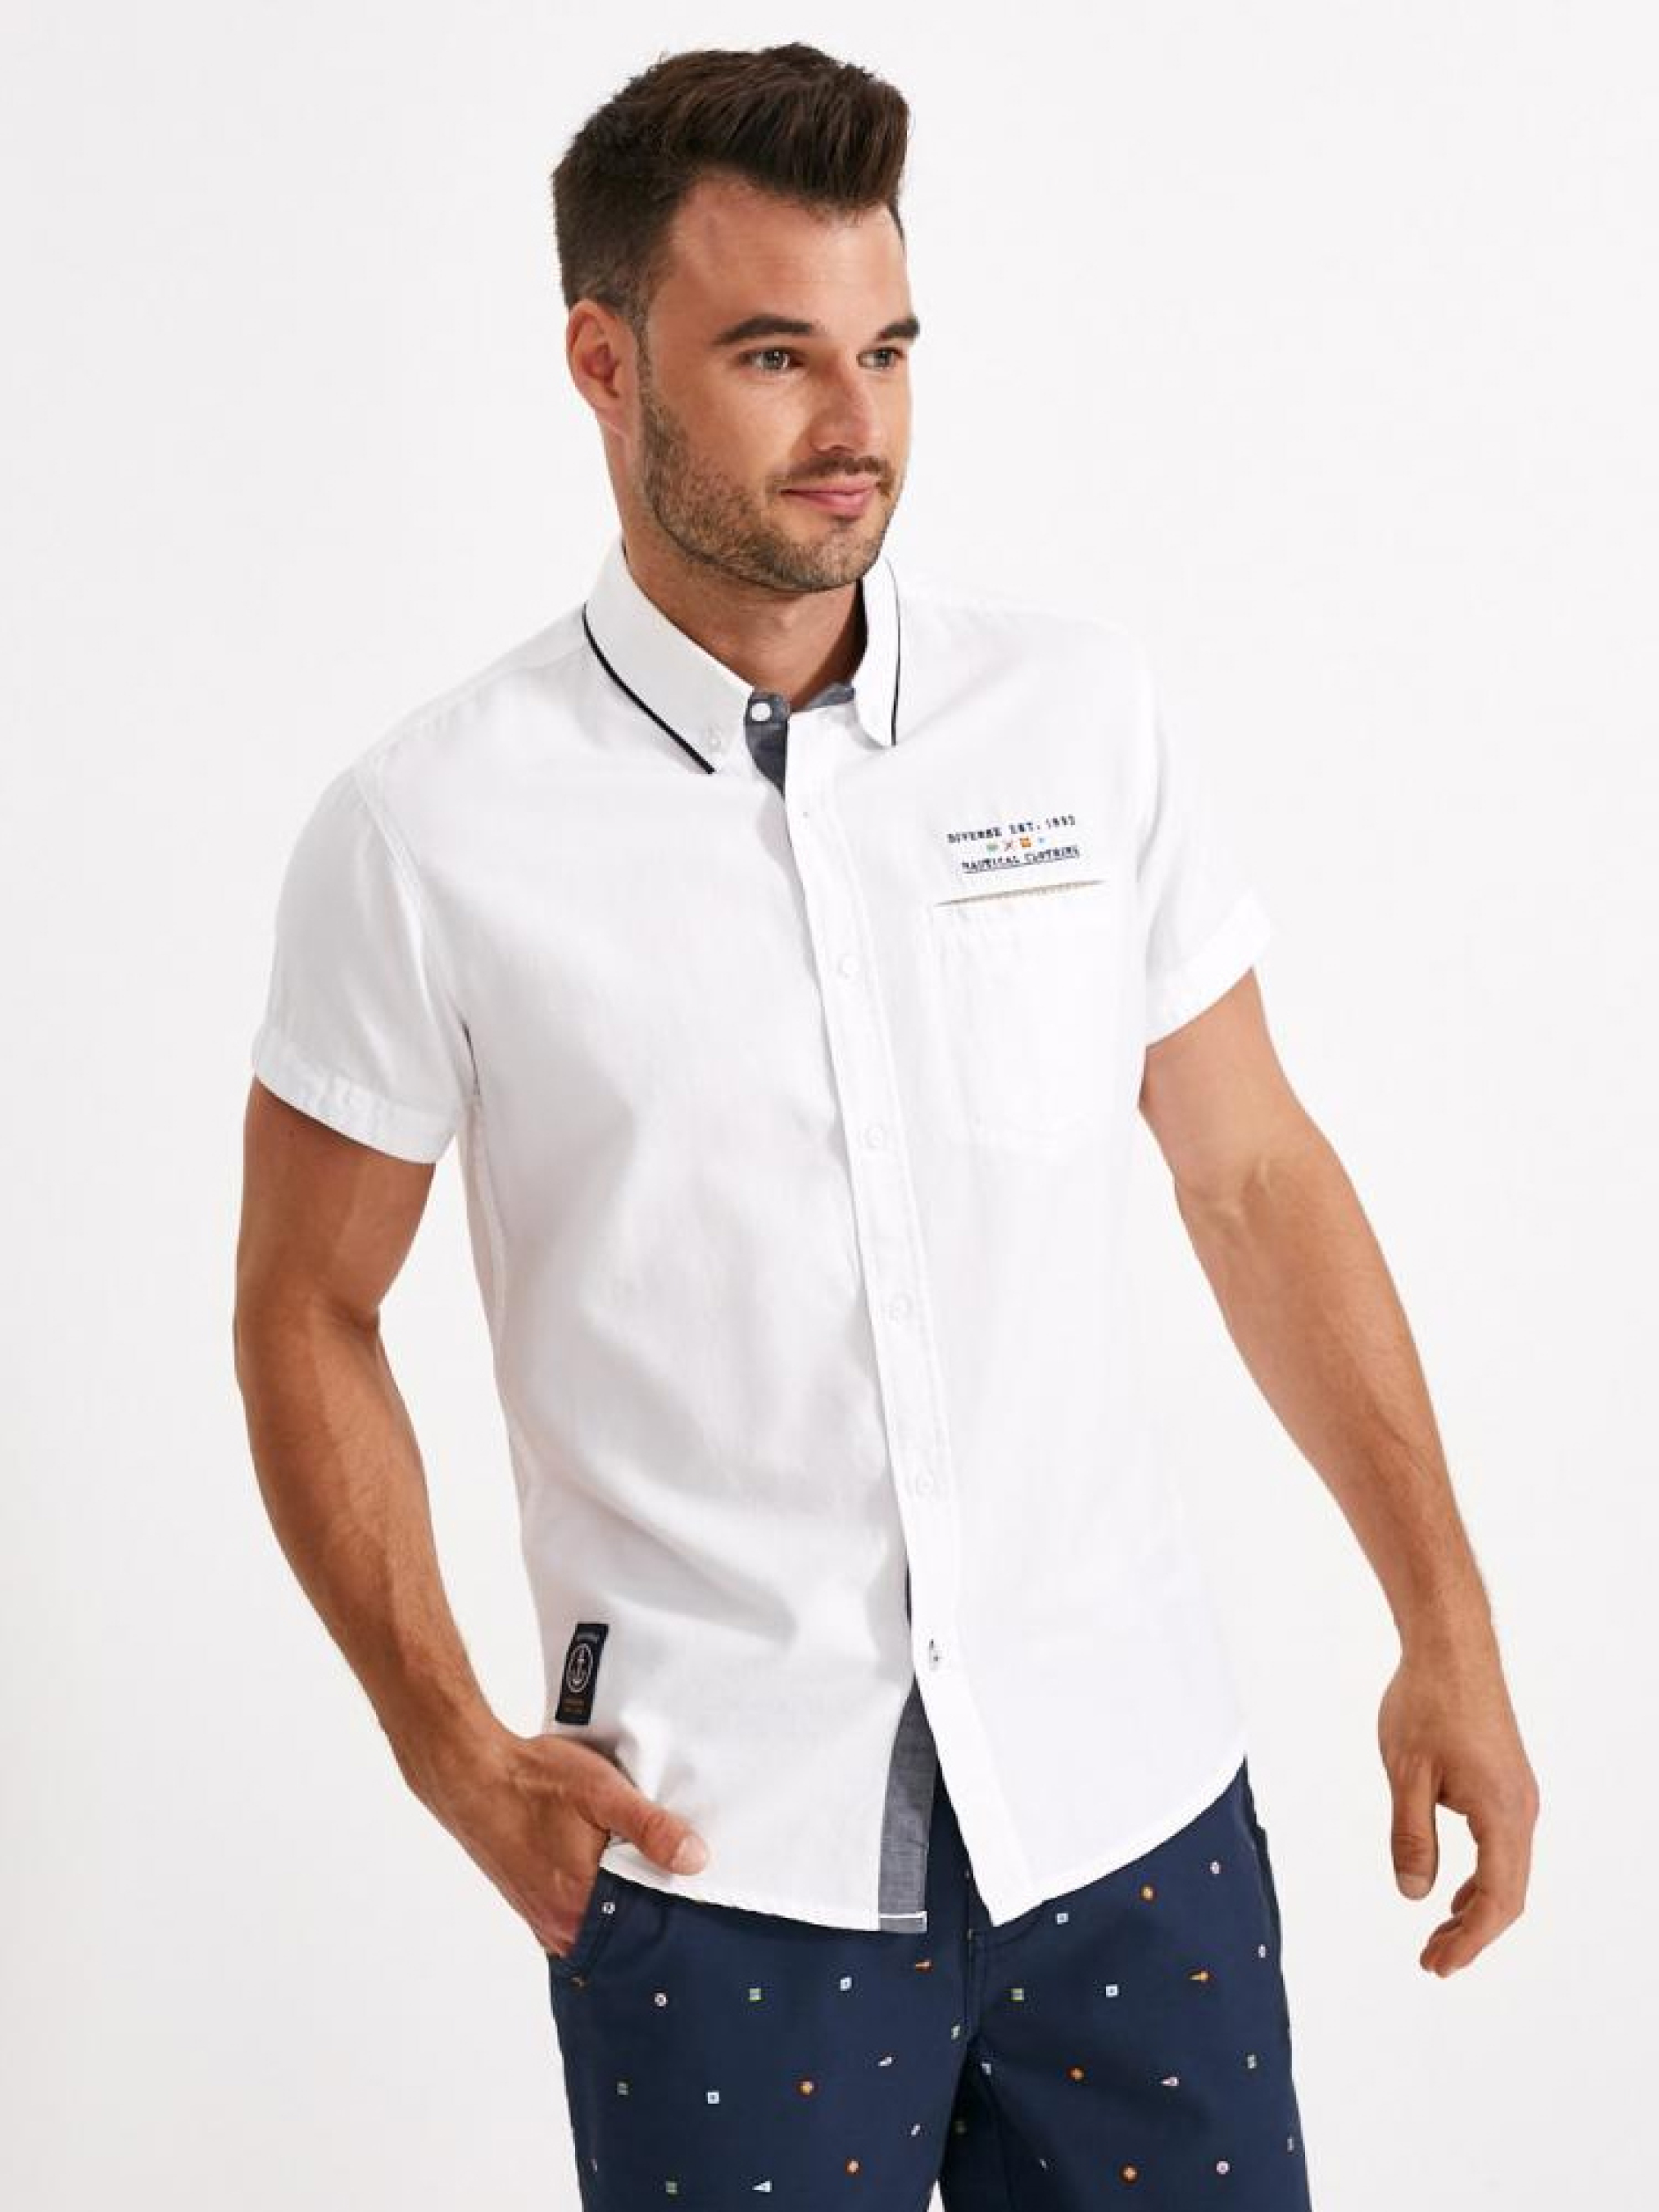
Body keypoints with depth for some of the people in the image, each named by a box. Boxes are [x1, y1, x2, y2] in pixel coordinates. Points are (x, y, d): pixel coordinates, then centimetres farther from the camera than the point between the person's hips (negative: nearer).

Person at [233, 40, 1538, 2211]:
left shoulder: (1090, 707, 0)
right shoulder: (429, 831, -7)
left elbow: (1257, 1172, 8)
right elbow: (308, 1310, 2)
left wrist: (1447, 1623, 5)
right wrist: (450, 1745, -7)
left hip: (1133, 1794, 3)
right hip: (719, 1861, -2)